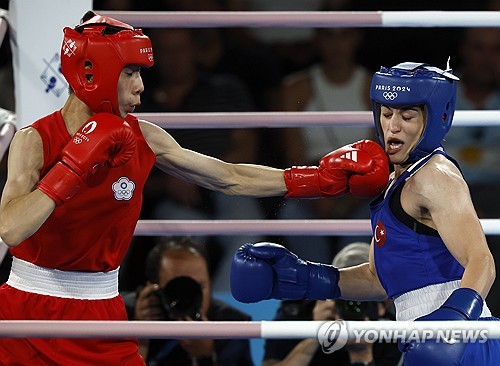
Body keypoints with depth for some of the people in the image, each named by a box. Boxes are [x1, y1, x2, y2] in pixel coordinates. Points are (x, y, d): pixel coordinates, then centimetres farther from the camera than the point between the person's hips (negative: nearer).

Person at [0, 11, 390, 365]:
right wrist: (75, 165, -28)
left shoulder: (143, 139, -1)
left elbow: (230, 179, 6)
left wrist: (322, 178, 3)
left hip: (100, 317, 3)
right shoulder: (35, 140, -13)